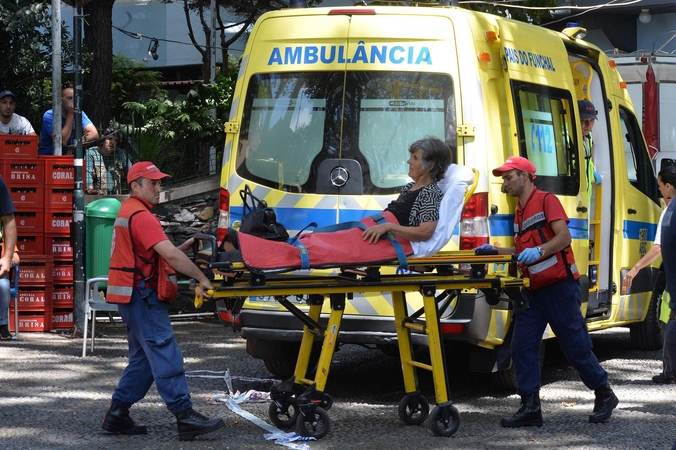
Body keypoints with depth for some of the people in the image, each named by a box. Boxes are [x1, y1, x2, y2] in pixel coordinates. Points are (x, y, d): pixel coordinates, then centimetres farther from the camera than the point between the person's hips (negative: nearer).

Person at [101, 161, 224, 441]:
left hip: (134, 296, 11)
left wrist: (186, 247, 2)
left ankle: (117, 415, 16)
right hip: (141, 294, -11)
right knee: (166, 356, -11)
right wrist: (202, 279, -20)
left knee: (143, 358, 14)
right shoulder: (141, 216, -15)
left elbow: (162, 255, 16)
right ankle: (185, 417, -13)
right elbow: (170, 255, -24)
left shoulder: (128, 211, 18)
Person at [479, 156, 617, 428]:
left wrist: (538, 251, -33)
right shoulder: (519, 212, 18)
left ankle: (604, 395, 16)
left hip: (559, 287, -8)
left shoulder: (546, 201, -7)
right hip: (532, 291, 8)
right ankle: (530, 408, -2)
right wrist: (495, 251, 10)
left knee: (576, 346, -1)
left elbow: (564, 236, -18)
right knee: (522, 347, -3)